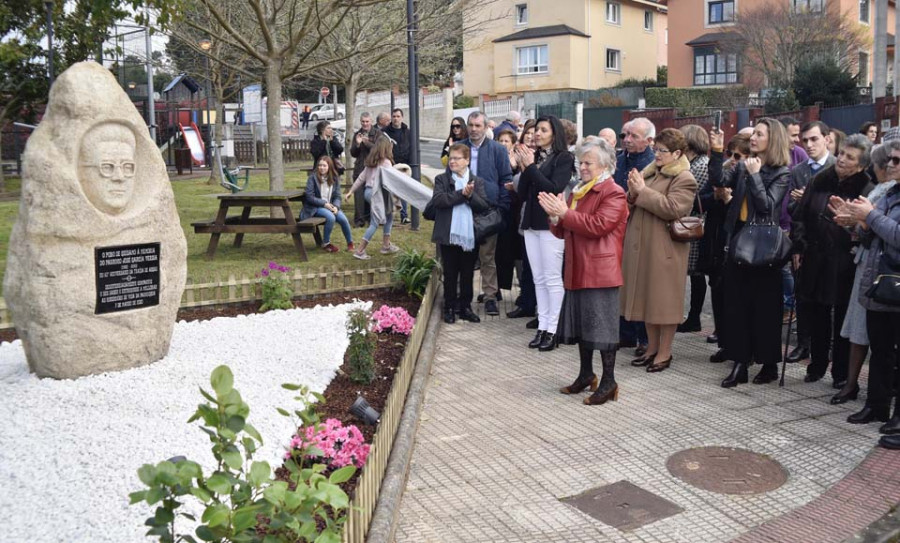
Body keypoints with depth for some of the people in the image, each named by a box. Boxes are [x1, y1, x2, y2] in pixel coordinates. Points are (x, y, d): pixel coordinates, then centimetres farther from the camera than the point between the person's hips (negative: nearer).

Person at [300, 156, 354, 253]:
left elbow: (337, 196, 6)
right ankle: (326, 244, -13)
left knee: (343, 219, -23)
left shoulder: (335, 178, 7)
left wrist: (336, 206, -15)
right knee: (331, 217, -32)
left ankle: (350, 243, -2)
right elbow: (309, 196, -10)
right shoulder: (313, 177, -6)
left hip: (330, 206, 4)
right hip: (316, 207, -4)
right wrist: (324, 204, -17)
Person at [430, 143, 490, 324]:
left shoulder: (477, 181, 7)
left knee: (467, 274, 10)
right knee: (450, 274, 7)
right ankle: (449, 308, 17)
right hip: (449, 235, -1)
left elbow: (483, 205, -2)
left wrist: (471, 195, -18)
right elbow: (437, 200, -14)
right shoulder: (441, 179, 3)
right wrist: (461, 194, -17)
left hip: (470, 235, 2)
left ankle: (465, 307, 21)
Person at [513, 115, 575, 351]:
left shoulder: (564, 158, -4)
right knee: (539, 279, 9)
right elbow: (522, 194, 8)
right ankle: (542, 327, 15)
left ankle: (552, 330, 2)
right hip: (531, 223, 6)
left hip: (551, 223, -6)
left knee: (553, 278, -3)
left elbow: (554, 188, -17)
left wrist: (531, 166, -13)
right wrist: (524, 168, -4)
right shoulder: (534, 157, 11)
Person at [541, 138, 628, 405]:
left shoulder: (614, 194, -8)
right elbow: (562, 232, 20)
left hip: (600, 272, -8)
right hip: (576, 270, 9)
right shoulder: (577, 192, 18)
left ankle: (608, 381, 5)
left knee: (602, 326, -4)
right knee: (581, 324, 14)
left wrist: (565, 213, -19)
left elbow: (597, 225, -22)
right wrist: (555, 215, -2)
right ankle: (586, 374, 27)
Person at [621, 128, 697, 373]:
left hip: (665, 248, -8)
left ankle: (664, 352, 13)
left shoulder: (684, 179, -9)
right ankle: (652, 347, 27)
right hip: (641, 245, 8)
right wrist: (633, 194, -6)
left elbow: (672, 208, -22)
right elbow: (633, 205, 16)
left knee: (664, 299, 1)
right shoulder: (649, 172, 14)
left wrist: (642, 191, -18)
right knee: (646, 296, 14)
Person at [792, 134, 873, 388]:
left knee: (843, 319, 6)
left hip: (844, 265, -4)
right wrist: (799, 247, 3)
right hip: (815, 260, 4)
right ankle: (817, 365, 27)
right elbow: (800, 216, 8)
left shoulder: (866, 190, -8)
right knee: (818, 317, 13)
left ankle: (841, 373, 18)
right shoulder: (820, 181, 6)